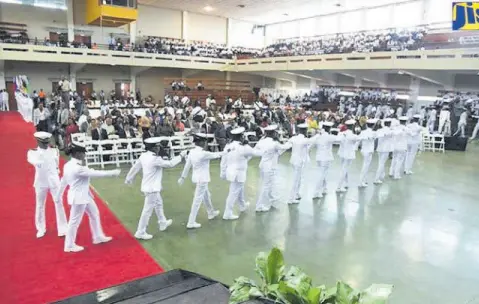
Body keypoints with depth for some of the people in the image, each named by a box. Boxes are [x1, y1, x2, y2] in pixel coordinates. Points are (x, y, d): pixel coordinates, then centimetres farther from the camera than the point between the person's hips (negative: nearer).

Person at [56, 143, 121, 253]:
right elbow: (95, 173, -24)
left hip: (84, 195, 10)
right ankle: (69, 245, 20)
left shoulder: (69, 165, 3)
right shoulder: (78, 168, -28)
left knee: (94, 214, 20)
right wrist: (113, 172, -16)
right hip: (79, 196, -10)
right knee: (75, 221, 4)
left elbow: (63, 180, 12)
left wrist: (59, 195, 21)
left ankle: (98, 237, 34)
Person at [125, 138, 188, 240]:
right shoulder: (155, 159, -25)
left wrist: (129, 179, 22)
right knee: (147, 211, 0)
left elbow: (135, 167, 8)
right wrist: (180, 156, -7)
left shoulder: (144, 156, -1)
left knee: (158, 204, 26)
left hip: (149, 187, 10)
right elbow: (170, 164, -19)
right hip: (152, 188, -9)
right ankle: (140, 232, 9)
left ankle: (163, 223, 42)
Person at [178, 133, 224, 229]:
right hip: (202, 179, -9)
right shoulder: (203, 154, -24)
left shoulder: (192, 152, -2)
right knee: (197, 200, -2)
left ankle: (211, 213, 47)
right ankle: (191, 223, 4)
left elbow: (187, 165, 5)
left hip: (198, 177, 9)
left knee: (206, 196, 27)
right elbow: (215, 155, -9)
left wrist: (183, 177, 14)